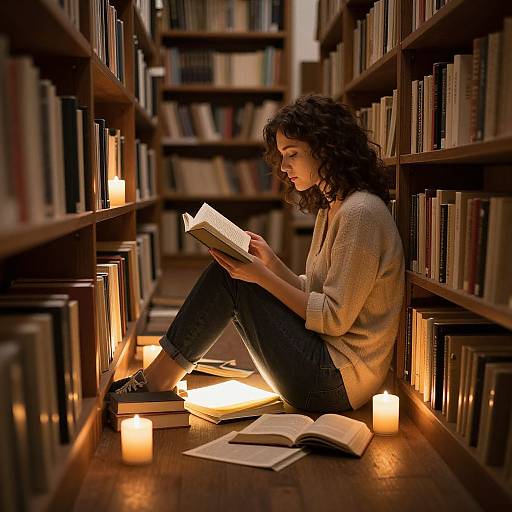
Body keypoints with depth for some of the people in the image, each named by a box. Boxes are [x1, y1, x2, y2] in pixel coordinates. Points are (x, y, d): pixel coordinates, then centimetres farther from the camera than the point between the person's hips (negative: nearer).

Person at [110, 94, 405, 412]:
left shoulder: (360, 213, -17)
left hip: (337, 381, -9)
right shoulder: (330, 209, 13)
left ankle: (157, 381, 0)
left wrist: (262, 276, -19)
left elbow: (334, 318, -20)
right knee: (228, 271, 3)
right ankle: (162, 378, 7)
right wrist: (270, 262, -1)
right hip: (326, 365, 9)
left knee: (230, 279, -13)